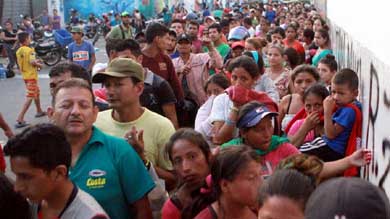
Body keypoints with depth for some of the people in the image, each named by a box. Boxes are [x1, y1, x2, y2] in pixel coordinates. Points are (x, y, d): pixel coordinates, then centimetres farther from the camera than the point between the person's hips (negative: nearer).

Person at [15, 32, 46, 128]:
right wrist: (39, 64, -9)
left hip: (25, 75, 9)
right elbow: (32, 62, -28)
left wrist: (35, 62, 15)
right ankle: (20, 119, -15)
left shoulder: (18, 51, 7)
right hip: (31, 76, -9)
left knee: (37, 93, 27)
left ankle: (39, 111, 45)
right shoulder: (29, 50, -18)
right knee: (30, 97, -8)